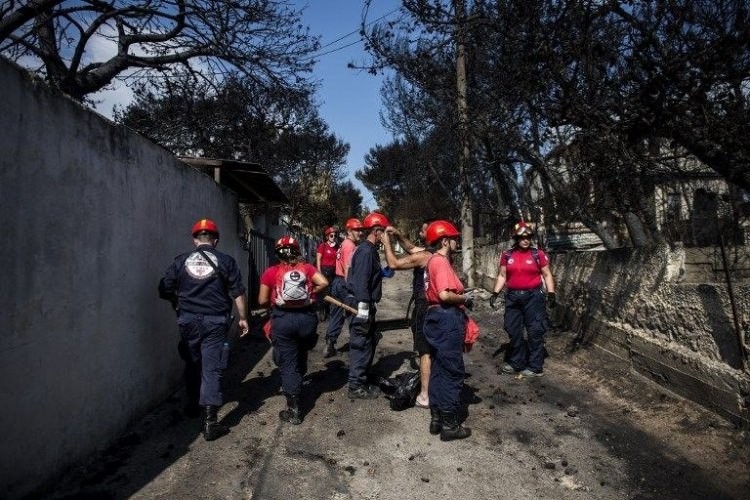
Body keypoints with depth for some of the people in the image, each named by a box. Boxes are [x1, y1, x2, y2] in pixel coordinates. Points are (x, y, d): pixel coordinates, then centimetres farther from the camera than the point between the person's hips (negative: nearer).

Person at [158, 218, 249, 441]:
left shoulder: (180, 261, 1)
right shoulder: (225, 261, -4)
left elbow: (165, 291, 3)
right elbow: (238, 293, -5)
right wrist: (243, 318, 6)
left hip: (188, 321, 2)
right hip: (215, 322, -2)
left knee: (192, 364, 23)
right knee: (211, 369, 0)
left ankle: (192, 403, 41)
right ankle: (210, 423, -3)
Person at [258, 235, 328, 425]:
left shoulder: (271, 272, -2)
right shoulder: (307, 268, 3)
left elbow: (262, 301, -2)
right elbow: (324, 283, -10)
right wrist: (310, 293, 7)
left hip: (283, 319, -2)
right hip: (307, 317, 2)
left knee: (288, 364, 5)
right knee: (301, 357, 28)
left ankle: (294, 411, 6)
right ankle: (295, 387, 48)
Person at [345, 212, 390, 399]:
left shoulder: (370, 249, 14)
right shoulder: (366, 251, -18)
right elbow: (361, 281, -24)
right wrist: (363, 307, -25)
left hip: (366, 303, 11)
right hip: (361, 303, -11)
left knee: (370, 341, 18)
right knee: (361, 344, -3)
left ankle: (362, 380, 30)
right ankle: (356, 386, 7)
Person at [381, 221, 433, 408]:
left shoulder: (424, 256, -21)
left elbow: (393, 264, -20)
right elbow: (412, 249, 19)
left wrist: (386, 242, -9)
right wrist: (398, 235, 9)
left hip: (425, 307, -9)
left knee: (425, 351, -2)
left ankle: (425, 396, 4)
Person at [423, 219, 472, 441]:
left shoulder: (433, 261, 15)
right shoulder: (441, 262, -17)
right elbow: (444, 295, -28)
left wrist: (461, 295, 13)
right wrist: (465, 299, -11)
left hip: (438, 317, 11)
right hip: (448, 320, -11)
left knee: (439, 369, 15)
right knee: (452, 372, -1)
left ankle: (437, 419, 25)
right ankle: (449, 424, 8)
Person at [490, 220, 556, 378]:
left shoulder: (538, 254, -3)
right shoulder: (507, 255, 4)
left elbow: (547, 275, 2)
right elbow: (502, 276, 9)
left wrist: (551, 293, -7)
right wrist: (495, 293, 0)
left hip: (533, 296, -3)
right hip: (513, 297, 4)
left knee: (535, 331, 0)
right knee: (513, 331, 11)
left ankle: (535, 367, 10)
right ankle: (517, 362, 26)